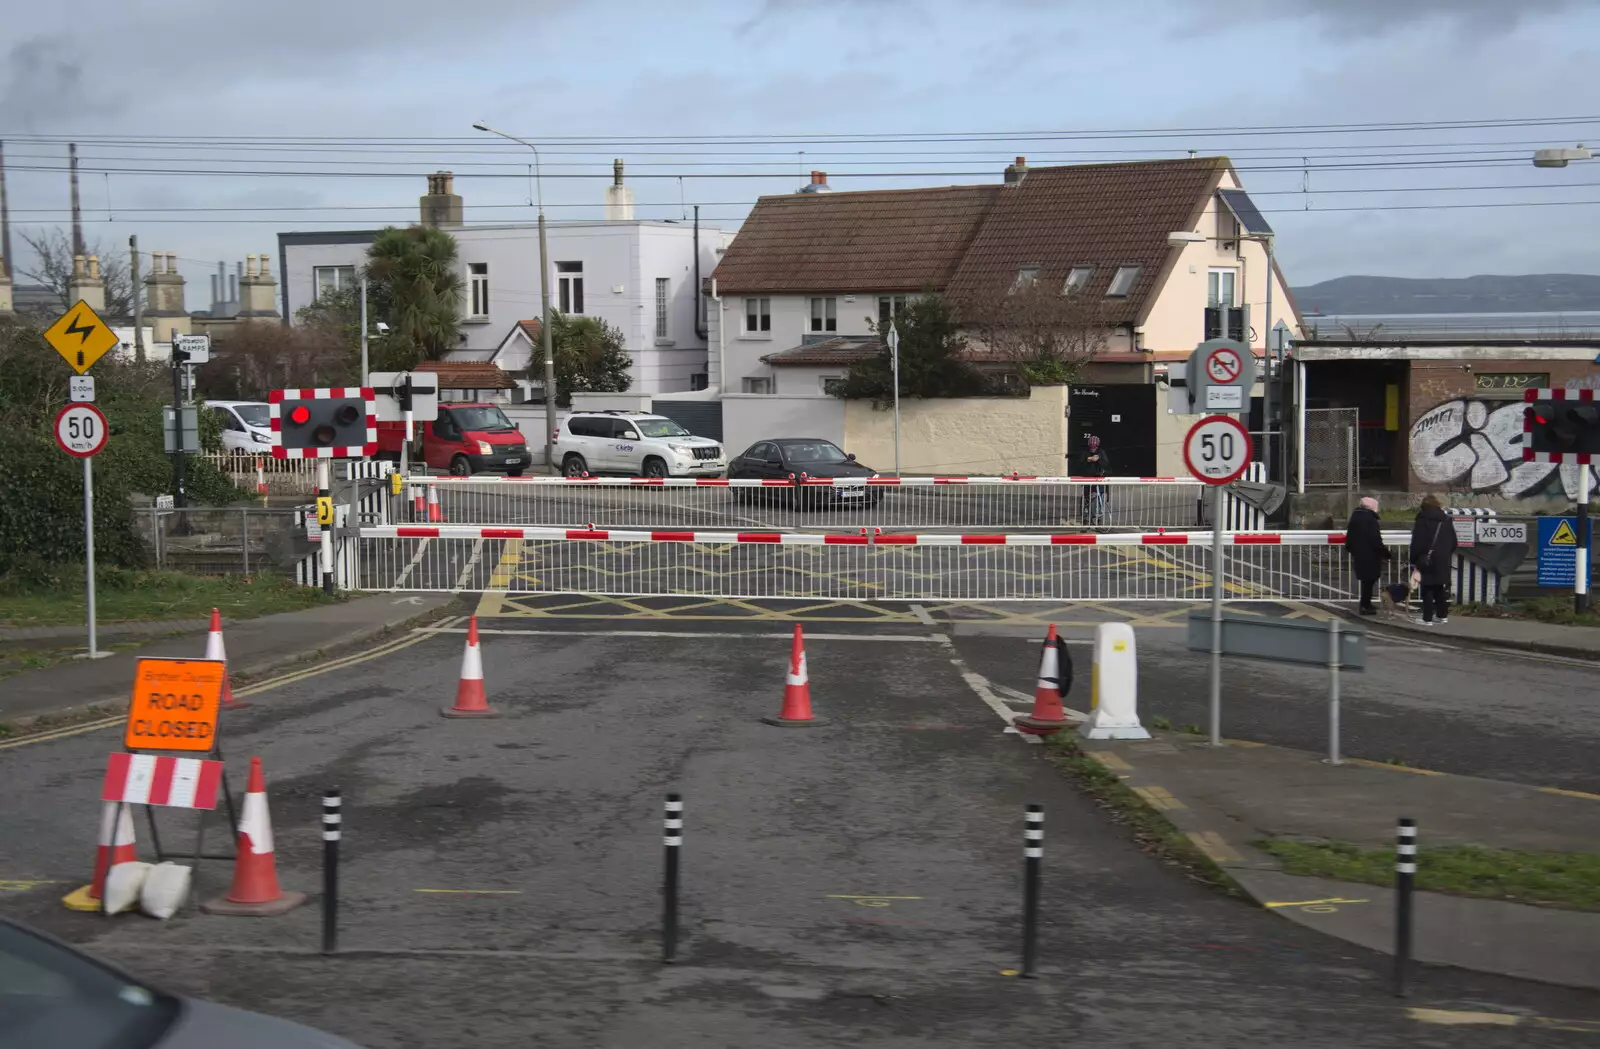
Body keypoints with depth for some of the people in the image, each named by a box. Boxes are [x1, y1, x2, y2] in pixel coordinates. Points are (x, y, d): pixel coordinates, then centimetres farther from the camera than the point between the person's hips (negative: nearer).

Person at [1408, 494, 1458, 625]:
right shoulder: (1446, 519, 11)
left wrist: (1414, 560, -5)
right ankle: (1442, 615, 19)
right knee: (1440, 588, 16)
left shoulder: (1422, 520, -7)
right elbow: (1453, 541, 16)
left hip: (1427, 559, -6)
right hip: (1443, 560, 6)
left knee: (1427, 589, -4)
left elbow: (1416, 542, -10)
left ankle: (1427, 618, -7)